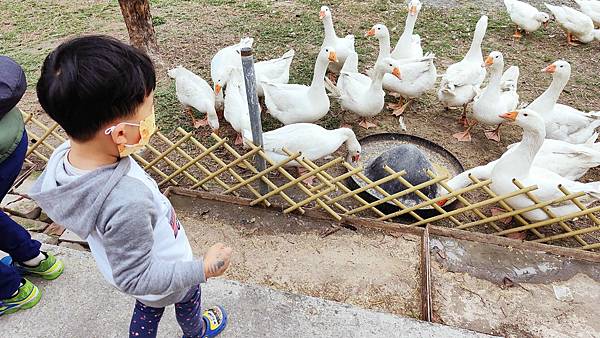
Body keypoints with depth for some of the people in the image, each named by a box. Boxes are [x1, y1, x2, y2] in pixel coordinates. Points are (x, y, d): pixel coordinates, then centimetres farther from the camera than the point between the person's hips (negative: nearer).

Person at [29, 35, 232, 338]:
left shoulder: (63, 155, -23)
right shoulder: (127, 202, -47)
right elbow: (136, 278, -33)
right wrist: (203, 269, -28)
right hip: (166, 280, -5)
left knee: (147, 310, 33)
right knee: (187, 301, 29)